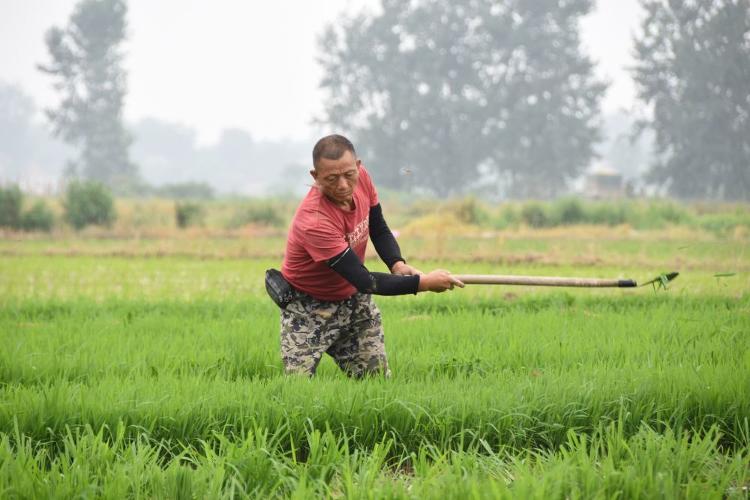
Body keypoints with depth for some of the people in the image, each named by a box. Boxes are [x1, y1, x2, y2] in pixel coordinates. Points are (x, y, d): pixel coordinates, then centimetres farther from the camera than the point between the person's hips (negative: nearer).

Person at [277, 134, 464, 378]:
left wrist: (397, 264, -15)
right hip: (309, 305, -6)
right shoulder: (314, 221, -34)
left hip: (355, 299, 6)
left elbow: (379, 230, 4)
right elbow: (365, 282, -33)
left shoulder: (361, 177, -13)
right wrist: (424, 282, -31)